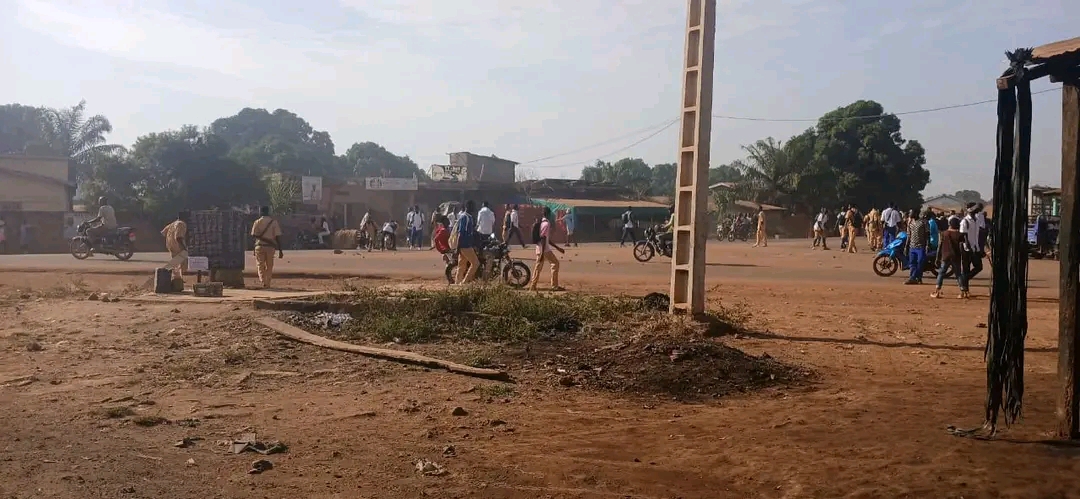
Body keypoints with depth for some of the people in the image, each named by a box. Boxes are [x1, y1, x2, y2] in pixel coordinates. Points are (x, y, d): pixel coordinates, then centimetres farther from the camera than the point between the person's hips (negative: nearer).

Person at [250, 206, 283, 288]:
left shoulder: (257, 222, -2)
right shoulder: (274, 222, 0)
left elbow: (254, 235, -11)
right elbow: (278, 236, -4)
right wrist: (280, 250, -3)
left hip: (260, 246, -1)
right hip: (270, 247, 1)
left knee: (261, 265, 5)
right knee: (269, 266, 13)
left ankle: (263, 281, -12)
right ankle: (268, 284, 12)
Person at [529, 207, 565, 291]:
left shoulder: (542, 223, 17)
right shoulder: (546, 224, -13)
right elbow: (543, 239, -20)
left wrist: (557, 248, 23)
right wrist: (542, 253, -24)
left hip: (539, 249, 9)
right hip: (544, 249, -9)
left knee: (538, 267, 10)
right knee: (555, 263, -1)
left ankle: (533, 286, 10)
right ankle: (554, 286, -2)